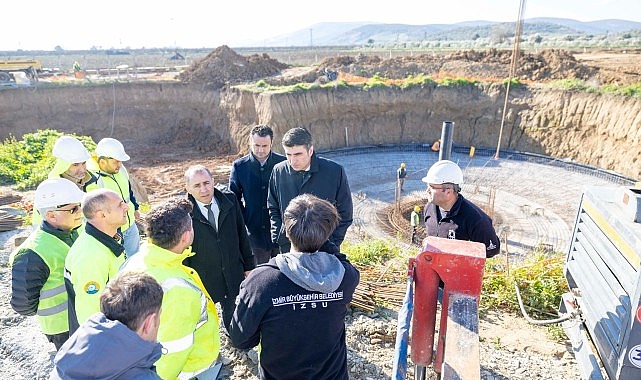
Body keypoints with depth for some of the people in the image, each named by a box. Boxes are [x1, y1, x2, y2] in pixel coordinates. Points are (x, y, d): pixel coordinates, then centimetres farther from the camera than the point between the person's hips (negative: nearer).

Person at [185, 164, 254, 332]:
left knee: (233, 316, 22)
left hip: (233, 274, 3)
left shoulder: (230, 200, -7)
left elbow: (242, 234, 2)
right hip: (201, 278, -3)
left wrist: (248, 265, 6)